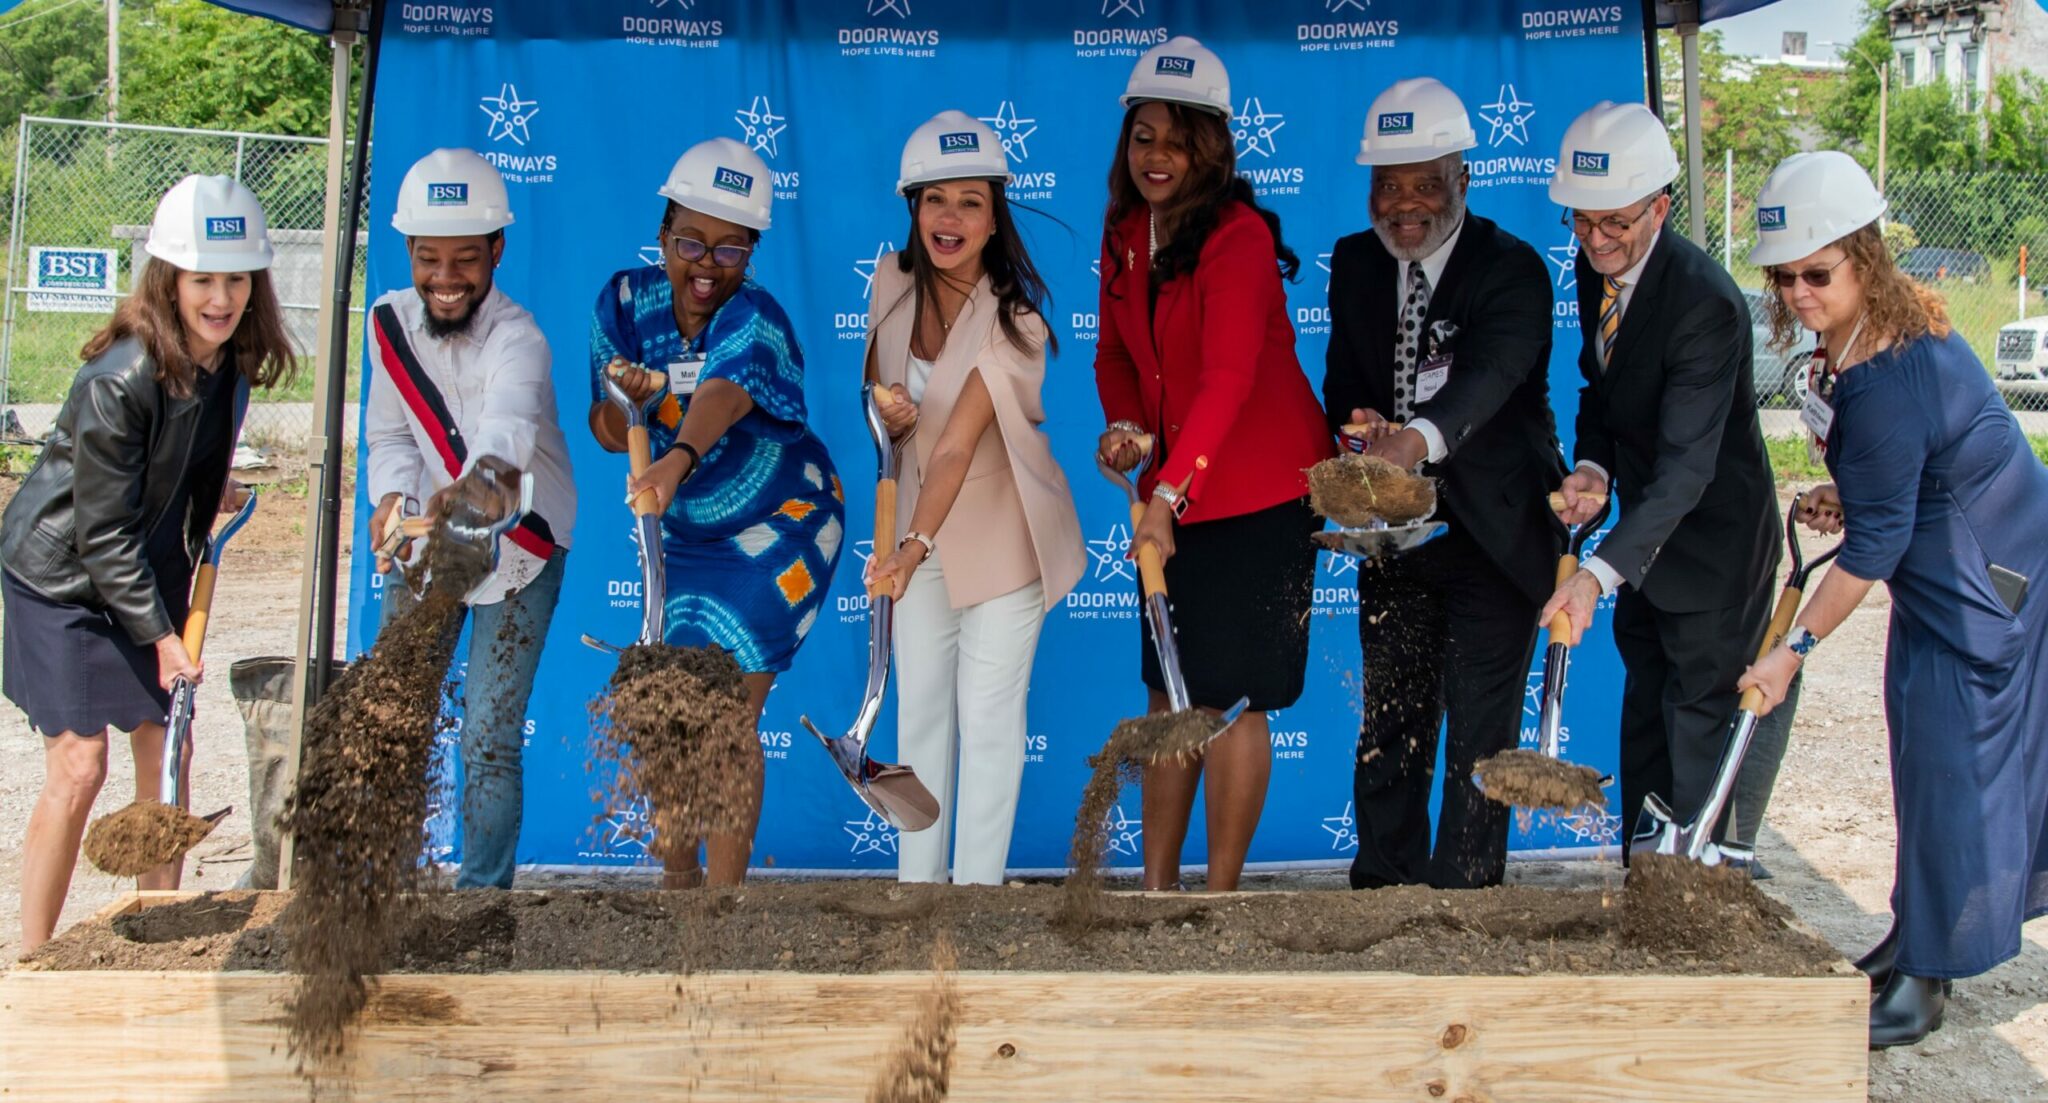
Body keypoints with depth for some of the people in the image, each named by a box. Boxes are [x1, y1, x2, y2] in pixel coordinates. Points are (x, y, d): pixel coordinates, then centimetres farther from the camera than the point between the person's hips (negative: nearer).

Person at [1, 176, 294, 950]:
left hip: (151, 572, 7)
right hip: (63, 575, -7)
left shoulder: (231, 359, -8)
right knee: (79, 765, -9)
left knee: (168, 751, 7)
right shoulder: (118, 381, -28)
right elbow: (104, 532, -22)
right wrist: (159, 635, -21)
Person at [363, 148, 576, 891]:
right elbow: (388, 433, 1)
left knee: (489, 738, -5)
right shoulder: (392, 321, -6)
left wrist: (477, 480, -71)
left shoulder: (516, 339, -27)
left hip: (517, 552, -5)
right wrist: (393, 495, -22)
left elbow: (512, 418, -49)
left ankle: (484, 893, 13)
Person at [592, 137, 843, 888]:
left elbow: (723, 394, -47)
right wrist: (621, 398, -26)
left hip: (777, 531, -5)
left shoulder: (754, 321, -24)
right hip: (681, 536, 5)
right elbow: (611, 438, -3)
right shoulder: (626, 300, -8)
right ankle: (679, 879, 28)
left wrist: (679, 459, -67)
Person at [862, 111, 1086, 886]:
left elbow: (956, 448, -30)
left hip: (1001, 530, -5)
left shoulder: (1012, 320, -20)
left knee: (990, 714, 0)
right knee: (919, 706, 8)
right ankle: (917, 875, 19)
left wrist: (915, 547, -43)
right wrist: (887, 415, -15)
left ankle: (977, 886, 12)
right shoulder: (893, 281, -5)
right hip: (919, 521, 5)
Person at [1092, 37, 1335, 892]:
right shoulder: (1124, 236, 6)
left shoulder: (1239, 235, -16)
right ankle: (1157, 884, 23)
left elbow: (1228, 376, -27)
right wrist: (1123, 423, -7)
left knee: (1231, 696, -2)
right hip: (1174, 494, 7)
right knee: (1169, 691, 12)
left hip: (1259, 494, -7)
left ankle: (1221, 894, 11)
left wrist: (1170, 490, -36)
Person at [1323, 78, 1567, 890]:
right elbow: (1342, 385, 4)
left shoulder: (1511, 269, -12)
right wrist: (1361, 435, -20)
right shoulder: (1354, 263, 5)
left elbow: (1492, 373, -30)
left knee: (1481, 731, 2)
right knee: (1388, 722, 11)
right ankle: (1381, 887, 23)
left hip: (1493, 534, -4)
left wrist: (1419, 437, -51)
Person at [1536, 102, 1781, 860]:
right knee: (1644, 712, 19)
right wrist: (1590, 468, -12)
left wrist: (1601, 573, -43)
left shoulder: (1706, 302, -29)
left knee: (1696, 723, -2)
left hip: (1713, 542, -9)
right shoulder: (1595, 271, -3)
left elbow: (1687, 463, -34)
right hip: (1648, 529, 9)